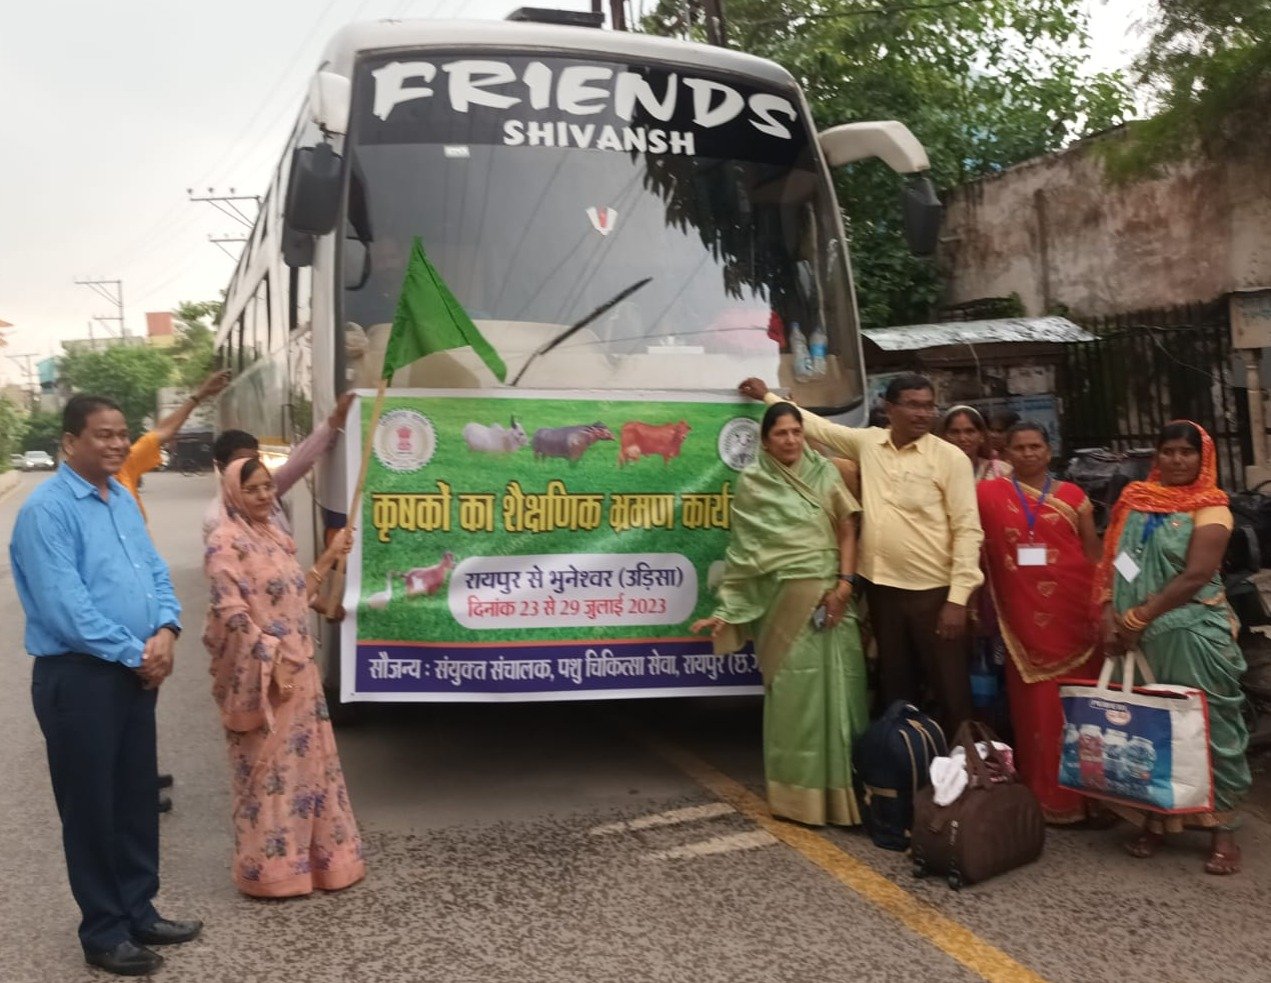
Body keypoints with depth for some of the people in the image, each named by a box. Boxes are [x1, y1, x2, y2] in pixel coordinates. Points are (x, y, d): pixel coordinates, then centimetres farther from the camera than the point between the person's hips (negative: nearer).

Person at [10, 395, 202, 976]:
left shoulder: (124, 501, 11)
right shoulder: (46, 509, -15)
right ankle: (103, 933, 17)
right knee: (92, 806, 4)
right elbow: (64, 605, -21)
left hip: (135, 675, 8)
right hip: (79, 676, -8)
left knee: (138, 797, 16)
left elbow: (155, 572, 11)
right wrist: (135, 653, -16)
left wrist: (165, 631, -8)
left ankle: (139, 913, 30)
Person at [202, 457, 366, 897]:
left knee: (305, 762, 14)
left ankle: (310, 857, 26)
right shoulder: (226, 542, -12)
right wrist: (270, 664, -21)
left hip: (298, 669, 8)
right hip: (261, 674, -8)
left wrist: (330, 557, 14)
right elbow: (231, 613, -19)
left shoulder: (274, 536, 14)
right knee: (268, 769, 1)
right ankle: (269, 870, 12)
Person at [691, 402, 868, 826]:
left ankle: (840, 788, 11)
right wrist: (728, 610, 0)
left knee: (838, 689, 0)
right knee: (794, 692, -3)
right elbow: (743, 551, 4)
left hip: (832, 594, 2)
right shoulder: (752, 483, 5)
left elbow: (847, 528, 6)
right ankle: (799, 794, 8)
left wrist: (844, 582, -8)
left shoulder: (825, 473, 11)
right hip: (786, 599, -2)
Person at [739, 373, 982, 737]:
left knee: (950, 692, 1)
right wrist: (768, 397, 25)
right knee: (896, 688, 15)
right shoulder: (868, 442, 5)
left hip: (935, 591, -4)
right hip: (882, 588, 4)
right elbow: (818, 426, 20)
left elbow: (968, 530, -9)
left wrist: (958, 597, -14)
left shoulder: (951, 458, -6)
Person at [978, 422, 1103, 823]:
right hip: (1024, 618, -1)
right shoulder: (988, 494, 4)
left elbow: (1094, 554, 9)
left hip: (1073, 613, 1)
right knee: (1036, 707, 4)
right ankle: (1044, 797, 13)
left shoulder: (1072, 496, 8)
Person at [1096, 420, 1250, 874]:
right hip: (1137, 636, 4)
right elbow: (1111, 560, 9)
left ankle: (1223, 827, 9)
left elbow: (1196, 574, -14)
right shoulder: (1134, 498, 10)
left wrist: (1138, 618, -15)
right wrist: (1110, 613, -6)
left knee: (1207, 725, -1)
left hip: (1193, 633, -4)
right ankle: (1153, 818, 22)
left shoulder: (1210, 506, -4)